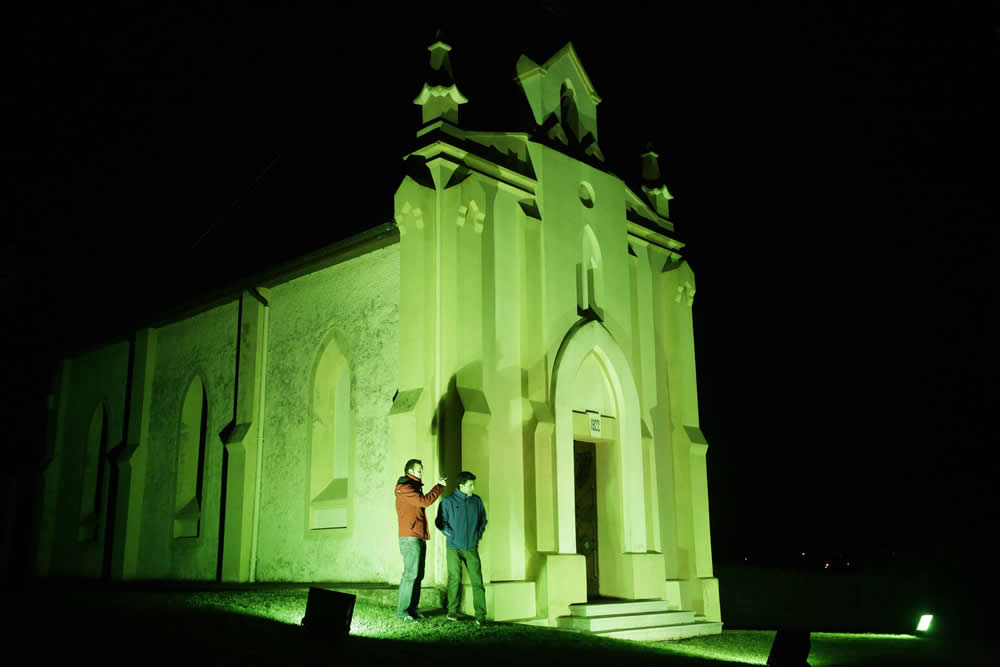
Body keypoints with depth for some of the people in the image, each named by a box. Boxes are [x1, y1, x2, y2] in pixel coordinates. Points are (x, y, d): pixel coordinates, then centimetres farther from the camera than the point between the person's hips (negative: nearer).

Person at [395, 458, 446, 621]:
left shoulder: (413, 487, 23)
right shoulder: (404, 488, -10)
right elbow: (424, 501, -20)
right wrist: (439, 486, -12)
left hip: (419, 538, 10)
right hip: (410, 538, -10)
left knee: (418, 575, 9)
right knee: (411, 574, -10)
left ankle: (412, 609, 13)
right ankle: (402, 611, -5)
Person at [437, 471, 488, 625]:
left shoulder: (477, 501, 6)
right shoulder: (448, 501, -3)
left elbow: (483, 520, 19)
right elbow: (440, 522, 3)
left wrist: (478, 534, 9)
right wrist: (451, 535, -4)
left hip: (472, 548, 2)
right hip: (454, 548, -2)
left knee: (477, 580, -5)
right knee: (454, 579, 1)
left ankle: (480, 615, -4)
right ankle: (452, 611, 17)